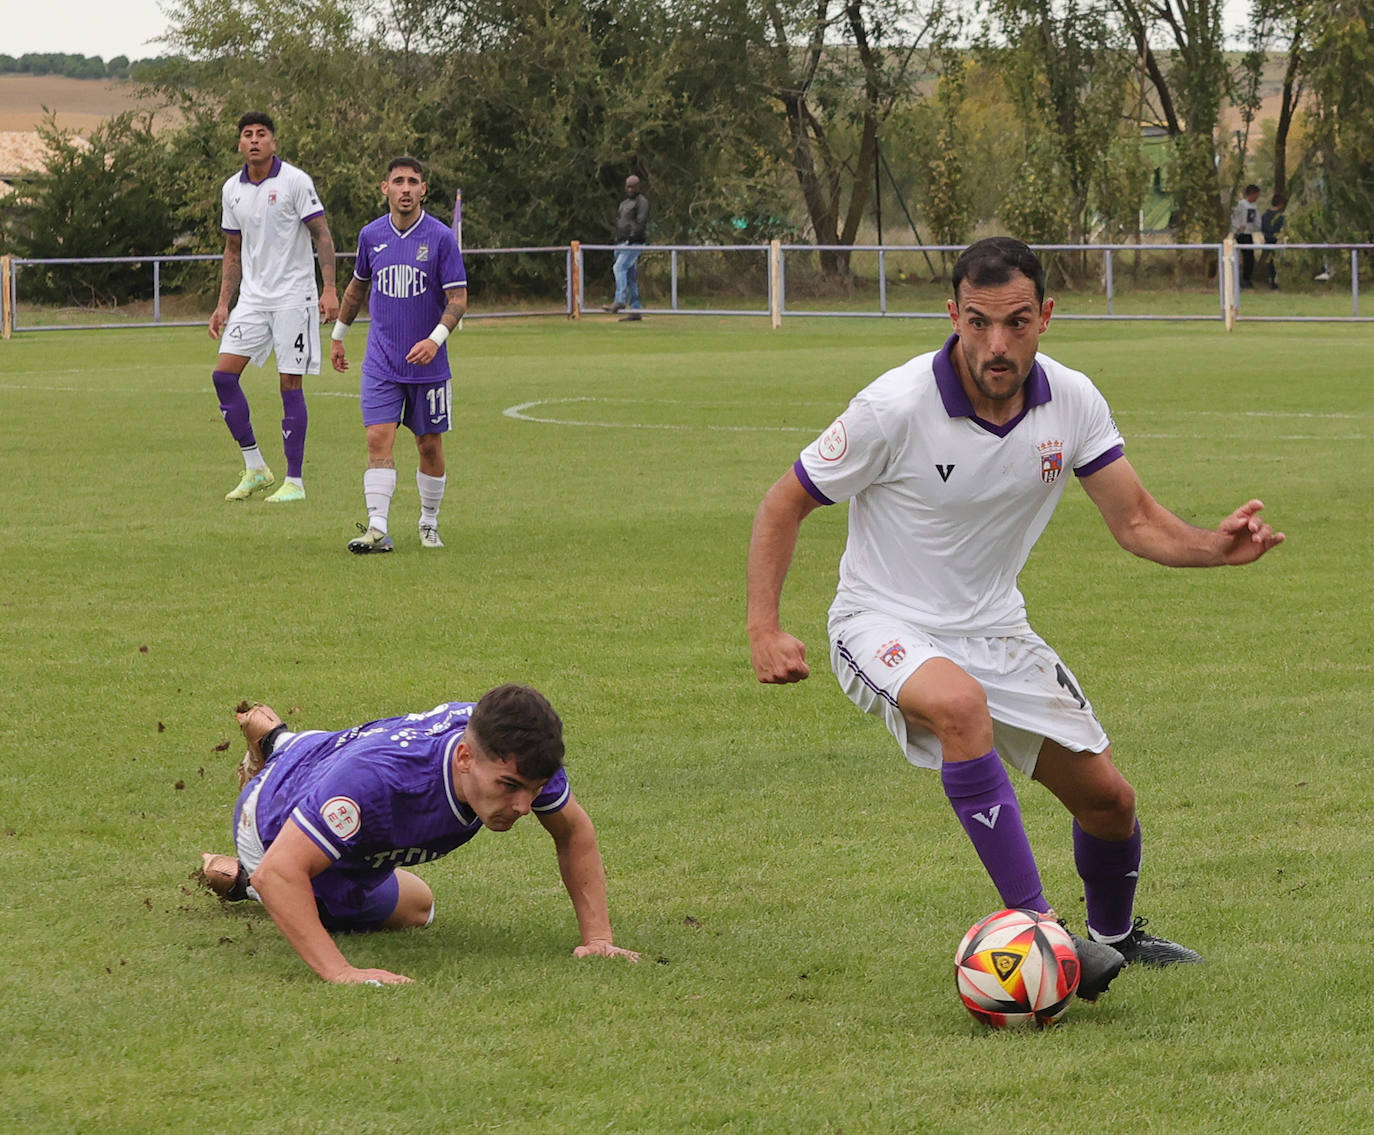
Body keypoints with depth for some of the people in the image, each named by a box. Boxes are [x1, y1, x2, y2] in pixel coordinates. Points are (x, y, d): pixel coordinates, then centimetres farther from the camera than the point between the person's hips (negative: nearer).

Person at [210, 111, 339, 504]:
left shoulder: (295, 181, -7)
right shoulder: (232, 189, 9)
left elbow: (322, 235, -8)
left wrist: (329, 288, -18)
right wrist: (223, 304, 13)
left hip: (292, 296, -6)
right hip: (251, 297, 6)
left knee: (290, 385, -4)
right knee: (224, 374, -5)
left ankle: (294, 482, 2)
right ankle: (255, 469, 6)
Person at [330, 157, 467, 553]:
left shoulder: (441, 237, -8)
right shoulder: (371, 235, 2)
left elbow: (458, 298, -8)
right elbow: (358, 286, 19)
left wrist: (435, 339, -23)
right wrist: (338, 335, 25)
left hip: (428, 363, -1)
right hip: (381, 363, 1)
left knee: (429, 446, 7)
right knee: (378, 439, -12)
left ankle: (429, 524, 25)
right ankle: (377, 529, -16)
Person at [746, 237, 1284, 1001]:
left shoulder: (1072, 402, -9)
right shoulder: (896, 406, -23)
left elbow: (1138, 523, -5)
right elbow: (784, 507, -12)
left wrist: (1217, 546, -25)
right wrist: (765, 630, -22)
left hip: (995, 630, 6)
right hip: (887, 625, -5)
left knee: (1109, 799, 7)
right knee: (961, 704, -39)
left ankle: (1114, 936, 41)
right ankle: (1036, 929, -37)